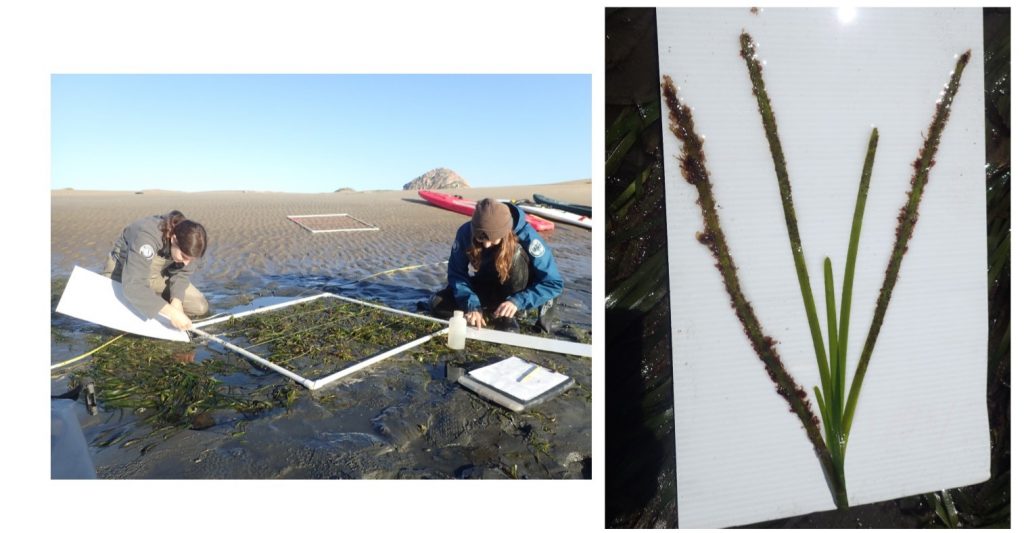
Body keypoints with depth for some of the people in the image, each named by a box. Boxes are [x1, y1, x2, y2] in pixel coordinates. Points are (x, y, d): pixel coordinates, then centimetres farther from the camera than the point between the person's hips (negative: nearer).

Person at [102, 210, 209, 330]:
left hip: (159, 274, 4)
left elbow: (181, 274, -11)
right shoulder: (147, 237, -41)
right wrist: (172, 312, -53)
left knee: (200, 307, -9)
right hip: (123, 272, -4)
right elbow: (133, 286, -48)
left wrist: (176, 301, -30)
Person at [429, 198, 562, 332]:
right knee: (437, 305, -17)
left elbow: (553, 282, -28)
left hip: (517, 291, -3)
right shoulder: (466, 232, -24)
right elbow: (457, 274, -16)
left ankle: (507, 317, -18)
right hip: (488, 287, 3)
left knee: (515, 255, -34)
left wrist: (518, 301, -40)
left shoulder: (525, 235, -30)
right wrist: (472, 305, -32)